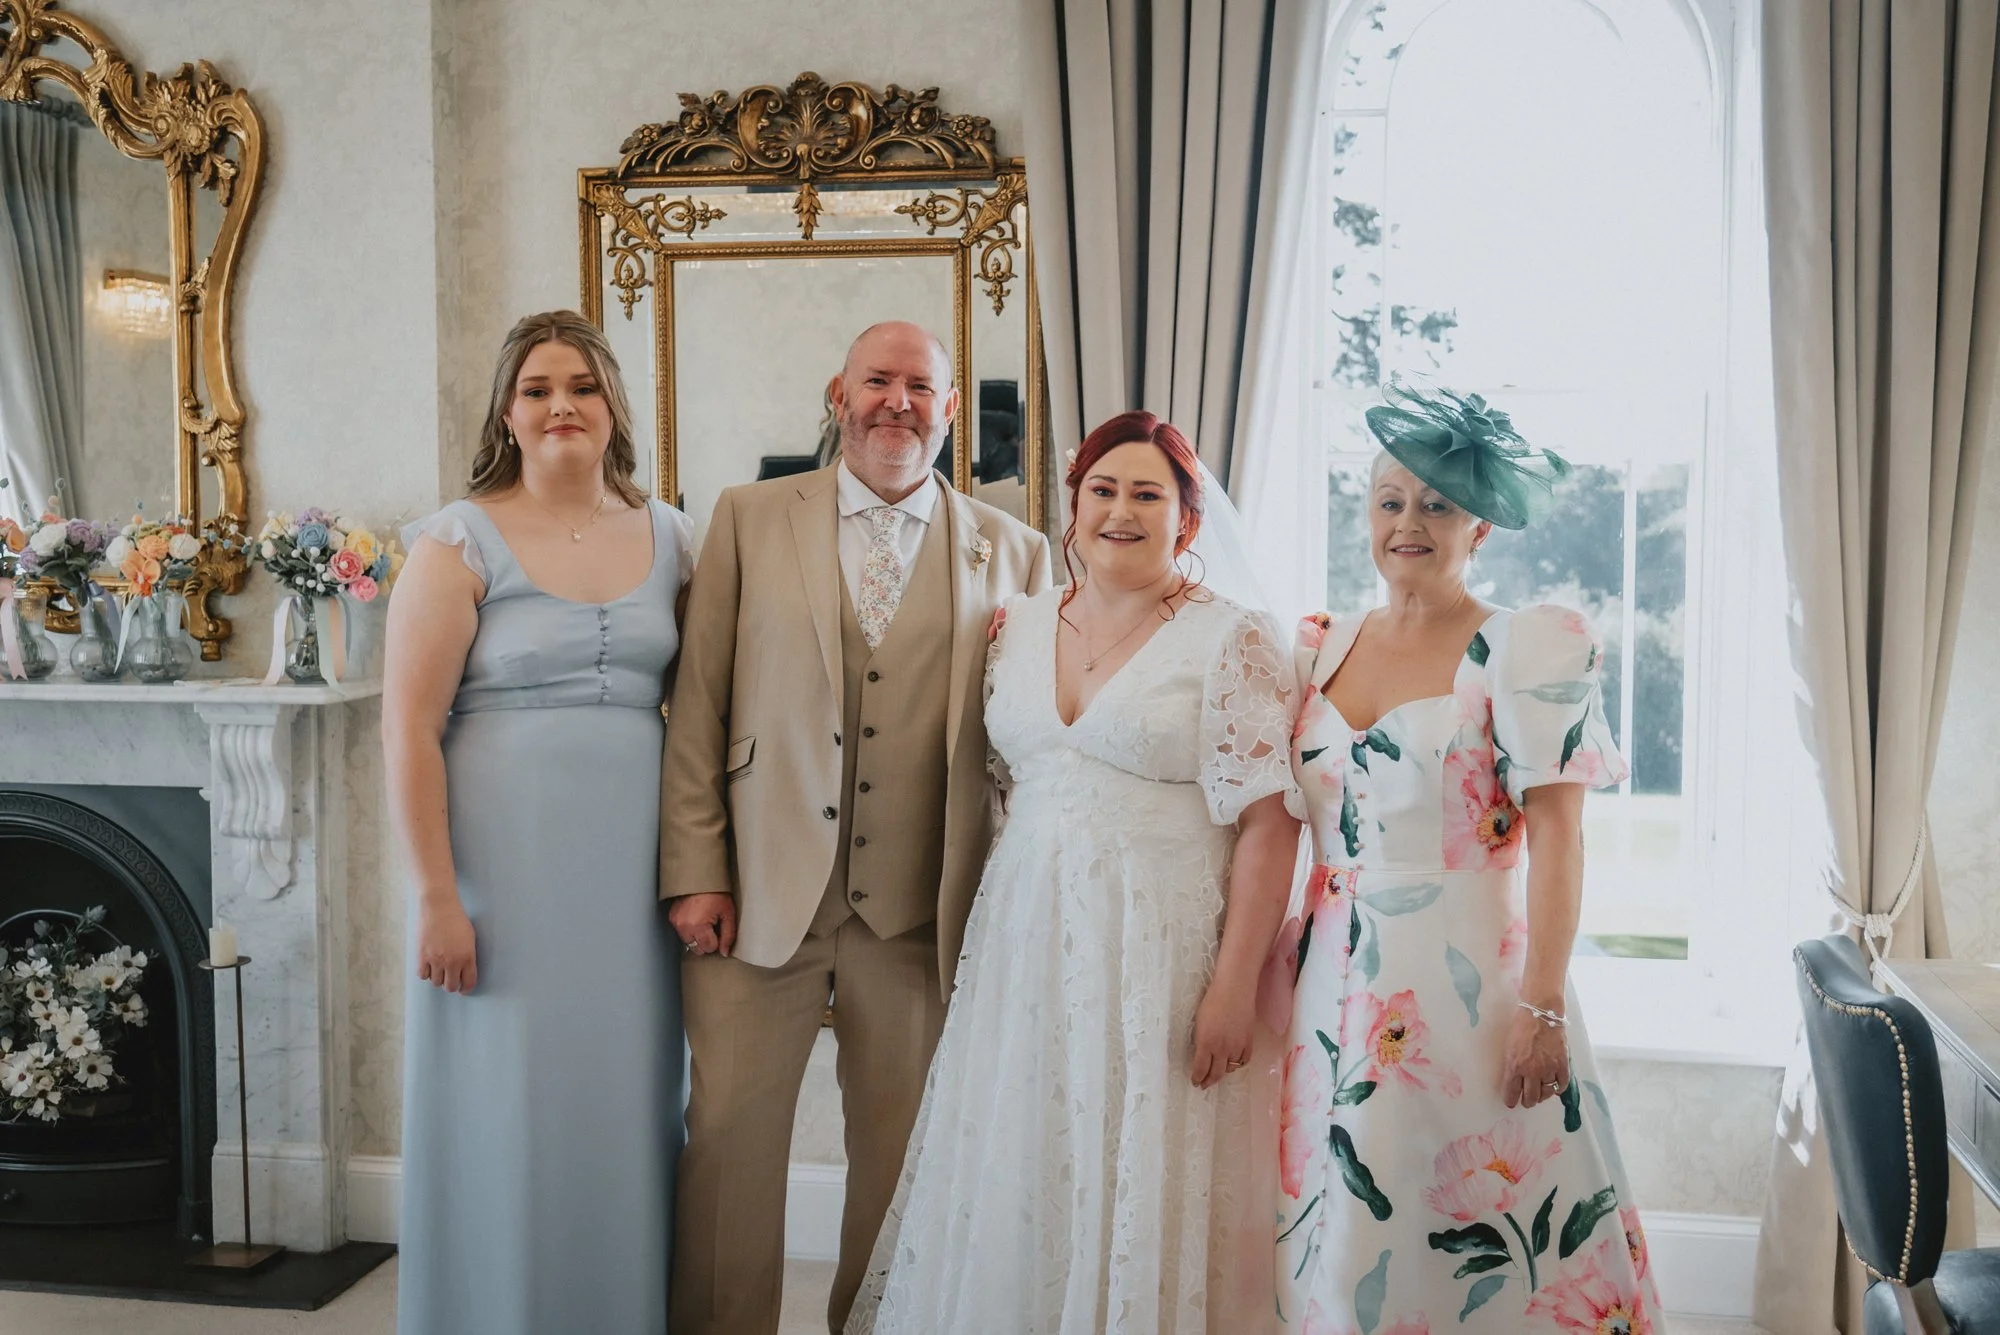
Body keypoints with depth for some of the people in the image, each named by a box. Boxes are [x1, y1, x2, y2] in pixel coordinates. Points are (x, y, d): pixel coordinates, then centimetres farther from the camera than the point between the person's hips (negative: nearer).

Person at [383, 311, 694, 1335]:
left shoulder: (666, 536, 8)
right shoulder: (460, 541, -5)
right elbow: (409, 729, -9)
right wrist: (436, 897, -13)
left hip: (633, 865, 4)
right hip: (506, 865, -4)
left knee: (625, 1107, 10)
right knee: (508, 1113, 5)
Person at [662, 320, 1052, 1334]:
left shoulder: (1013, 553, 5)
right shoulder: (747, 519, 5)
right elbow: (698, 705, 3)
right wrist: (694, 869, -3)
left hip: (921, 910, 1)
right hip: (761, 895, 0)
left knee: (903, 1153, 12)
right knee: (729, 1137, 6)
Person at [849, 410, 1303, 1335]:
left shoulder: (1232, 640, -7)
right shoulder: (1018, 627, 9)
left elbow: (1268, 824, -11)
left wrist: (1235, 984, -15)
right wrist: (970, 936, 9)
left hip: (1162, 958, -5)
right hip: (1025, 947, 5)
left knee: (1141, 1196, 4)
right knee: (1014, 1187, 12)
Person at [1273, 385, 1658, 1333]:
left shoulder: (1525, 649, -6)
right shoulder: (1320, 648, 8)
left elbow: (1556, 837, -9)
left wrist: (1542, 1008, -14)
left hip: (1466, 978, -4)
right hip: (1334, 982, 5)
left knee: (1473, 1237, 4)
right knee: (1334, 1243, 12)